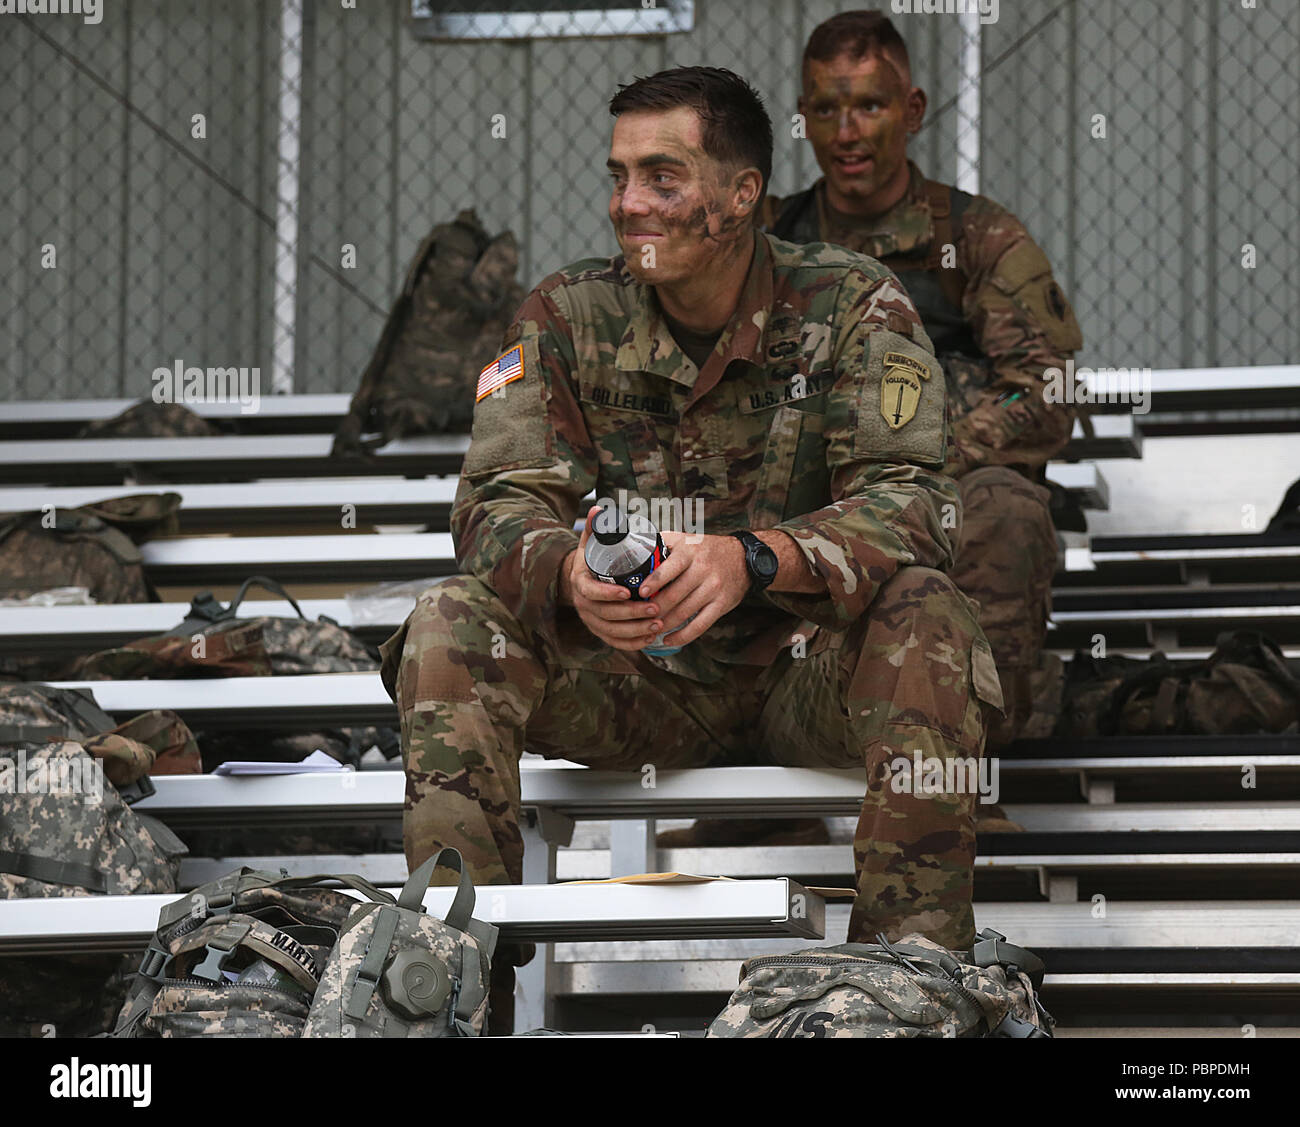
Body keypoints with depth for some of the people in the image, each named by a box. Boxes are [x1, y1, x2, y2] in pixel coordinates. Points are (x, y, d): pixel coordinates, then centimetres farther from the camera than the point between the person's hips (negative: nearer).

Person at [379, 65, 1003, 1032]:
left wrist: (754, 559, -41)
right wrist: (568, 576, -36)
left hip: (804, 671, -2)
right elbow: (498, 502, -10)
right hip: (636, 682, 2)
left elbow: (911, 500, -20)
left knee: (922, 614, -33)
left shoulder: (853, 309, -8)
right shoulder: (568, 318, -1)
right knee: (452, 625, -23)